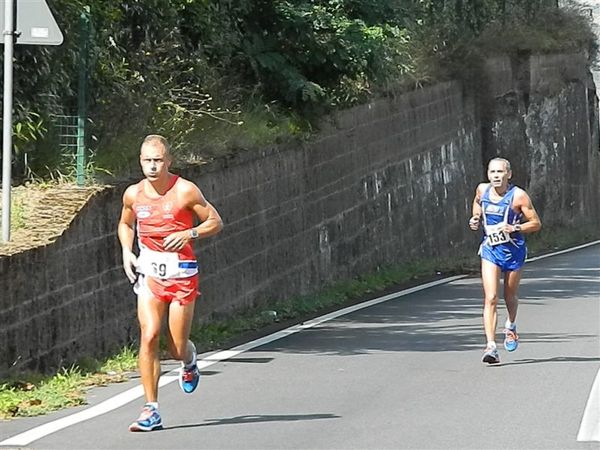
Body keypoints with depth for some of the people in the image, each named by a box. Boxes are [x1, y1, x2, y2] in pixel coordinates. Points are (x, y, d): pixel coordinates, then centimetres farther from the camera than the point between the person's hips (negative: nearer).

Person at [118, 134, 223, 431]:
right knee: (148, 335, -14)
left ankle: (189, 361, 41)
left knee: (176, 348, 1)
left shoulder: (185, 191, -9)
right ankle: (151, 410, -11)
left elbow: (215, 222, -2)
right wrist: (127, 252, 4)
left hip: (181, 272, -2)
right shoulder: (133, 194, 2)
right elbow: (125, 224, 22)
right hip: (148, 272, 2)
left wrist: (190, 234, -19)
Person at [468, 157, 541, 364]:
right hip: (490, 249, 2)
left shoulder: (519, 196, -14)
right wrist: (475, 219, 5)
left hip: (513, 250, -2)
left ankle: (510, 327, 49)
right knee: (490, 298, -13)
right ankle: (491, 346, -19)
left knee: (510, 297, 16)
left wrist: (514, 228, -23)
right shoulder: (482, 190, -1)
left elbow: (536, 223, -9)